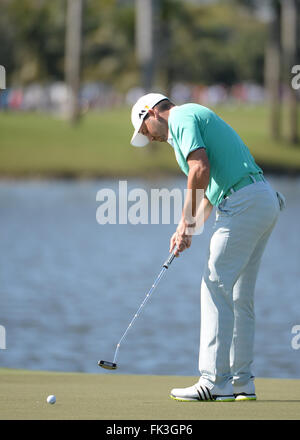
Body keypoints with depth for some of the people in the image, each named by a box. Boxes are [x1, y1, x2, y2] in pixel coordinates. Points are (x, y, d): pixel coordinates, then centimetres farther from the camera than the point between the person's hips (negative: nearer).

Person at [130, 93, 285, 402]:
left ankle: (214, 381, -11)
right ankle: (241, 381, 14)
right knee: (240, 297, 12)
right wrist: (189, 230, 14)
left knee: (216, 288, -9)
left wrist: (186, 223, -7)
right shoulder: (196, 118, 28)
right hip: (265, 202, 10)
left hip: (242, 204, -10)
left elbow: (200, 171, -17)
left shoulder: (181, 117, -3)